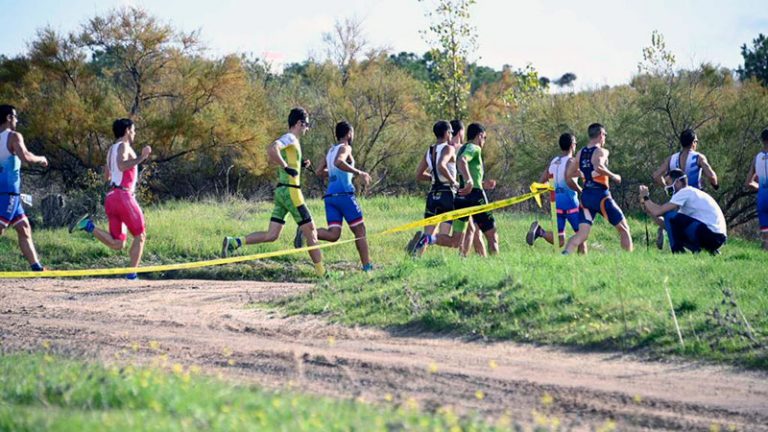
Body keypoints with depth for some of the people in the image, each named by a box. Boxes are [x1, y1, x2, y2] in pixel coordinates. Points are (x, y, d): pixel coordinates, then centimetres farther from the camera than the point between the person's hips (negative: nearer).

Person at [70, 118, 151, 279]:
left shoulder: (111, 150, 22)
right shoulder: (123, 146, -5)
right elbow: (122, 166, -24)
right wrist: (141, 158, -20)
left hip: (110, 197, 8)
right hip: (123, 195, -8)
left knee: (117, 244, 6)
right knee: (140, 235, 2)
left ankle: (88, 225, -10)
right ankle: (132, 274, -6)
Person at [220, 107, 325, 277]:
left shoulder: (291, 140, 19)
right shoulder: (290, 138, -11)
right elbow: (271, 150, -29)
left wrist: (300, 166, 18)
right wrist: (287, 167, -23)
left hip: (281, 191, 9)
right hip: (290, 191, -9)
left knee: (271, 235, 4)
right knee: (310, 230, 0)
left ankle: (234, 242, -4)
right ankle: (321, 272, 5)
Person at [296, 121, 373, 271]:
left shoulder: (331, 150, 22)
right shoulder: (345, 148, -2)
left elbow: (320, 171, 26)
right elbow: (338, 162, -24)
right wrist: (358, 173, -20)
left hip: (330, 195, 7)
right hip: (344, 193, -7)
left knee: (333, 235, -4)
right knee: (359, 230, 4)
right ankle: (367, 265, 3)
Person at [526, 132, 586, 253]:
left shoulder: (553, 162, 14)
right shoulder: (571, 161, -7)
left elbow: (541, 182, 15)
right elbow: (569, 180, -24)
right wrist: (581, 191, -10)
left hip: (555, 200, 6)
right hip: (569, 199, -6)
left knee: (559, 240, 4)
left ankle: (540, 231, -19)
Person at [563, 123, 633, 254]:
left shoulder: (580, 153, 11)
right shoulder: (601, 151, -9)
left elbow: (568, 174, 16)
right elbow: (598, 167, -30)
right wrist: (613, 176, -15)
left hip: (585, 196, 6)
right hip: (601, 195, -6)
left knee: (582, 234, 1)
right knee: (624, 229, 8)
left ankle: (565, 255, -21)